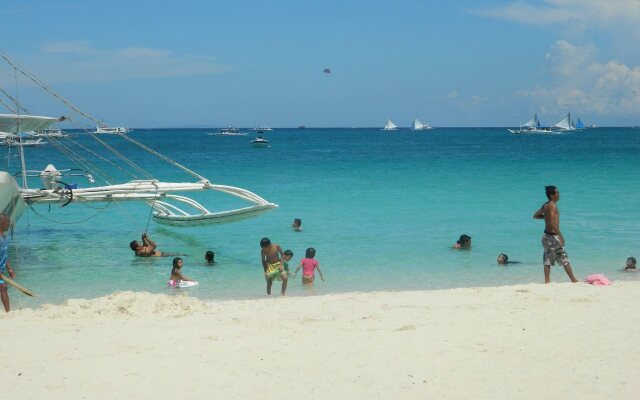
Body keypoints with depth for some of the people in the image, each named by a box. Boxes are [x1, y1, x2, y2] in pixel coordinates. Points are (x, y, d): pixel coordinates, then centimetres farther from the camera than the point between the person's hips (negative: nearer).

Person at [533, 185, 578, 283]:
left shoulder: (545, 205, 10)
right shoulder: (552, 205, -16)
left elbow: (535, 216, 24)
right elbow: (552, 223, -23)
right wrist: (561, 236, -21)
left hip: (546, 235, 9)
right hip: (553, 235, -9)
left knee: (547, 259, 7)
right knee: (564, 258, -1)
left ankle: (547, 281, 6)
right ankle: (573, 279, 5)